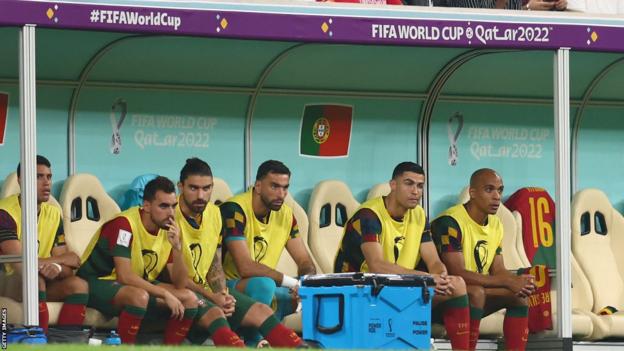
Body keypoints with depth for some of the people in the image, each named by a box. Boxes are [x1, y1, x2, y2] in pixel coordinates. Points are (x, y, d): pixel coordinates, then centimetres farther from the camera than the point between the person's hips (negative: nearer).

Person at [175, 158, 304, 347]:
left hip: (207, 289, 7)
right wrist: (212, 297, -17)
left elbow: (215, 267, 13)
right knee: (215, 313, -34)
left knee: (261, 311, -8)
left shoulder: (214, 214, 9)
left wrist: (223, 294, -7)